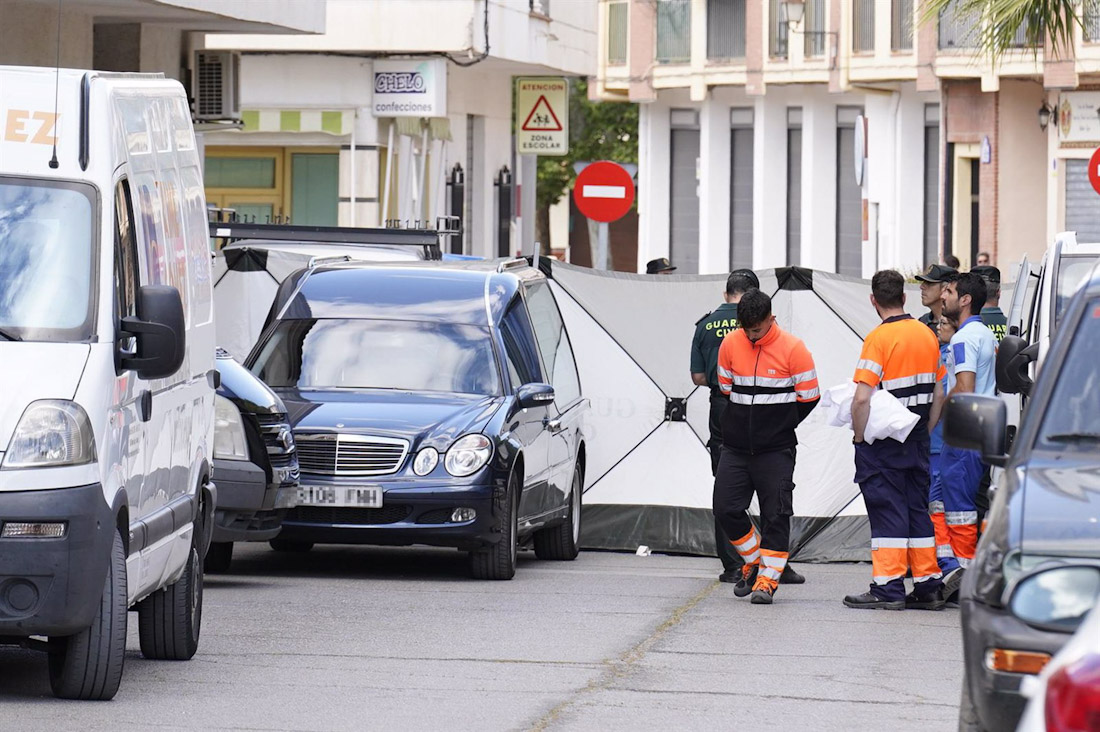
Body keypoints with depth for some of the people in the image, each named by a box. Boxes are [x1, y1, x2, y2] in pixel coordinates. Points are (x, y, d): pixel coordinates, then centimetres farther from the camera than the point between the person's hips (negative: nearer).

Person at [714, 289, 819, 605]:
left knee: (776, 515, -4)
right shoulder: (730, 344, 1)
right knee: (726, 508, 0)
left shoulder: (792, 349, -9)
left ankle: (767, 580, 3)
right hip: (735, 448, 4)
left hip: (776, 450, -4)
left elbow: (809, 398, 0)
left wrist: (779, 426, 7)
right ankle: (753, 561, 22)